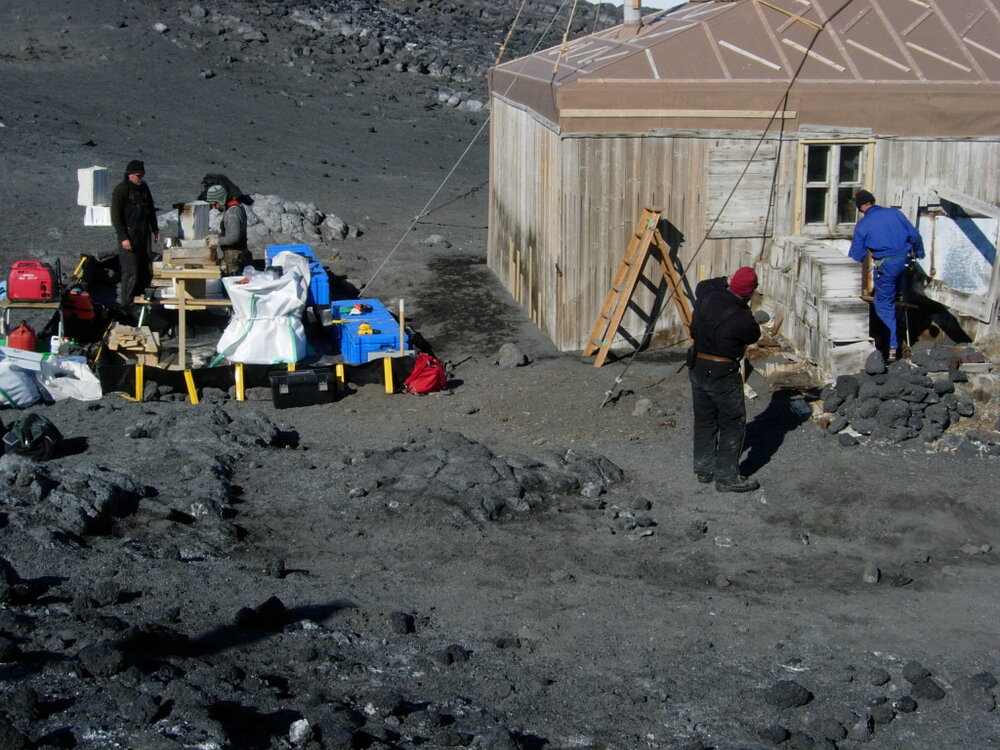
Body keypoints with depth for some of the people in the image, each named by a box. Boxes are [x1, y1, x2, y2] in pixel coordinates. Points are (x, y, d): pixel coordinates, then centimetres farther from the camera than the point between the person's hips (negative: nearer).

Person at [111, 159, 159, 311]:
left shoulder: (144, 187, 10)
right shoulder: (121, 190, -12)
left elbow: (151, 210, 23)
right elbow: (116, 216, -14)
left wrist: (155, 230, 22)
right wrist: (123, 238, -18)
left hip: (144, 234, 7)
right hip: (129, 236, -7)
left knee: (147, 272, 8)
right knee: (130, 272, -7)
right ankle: (127, 306, -1)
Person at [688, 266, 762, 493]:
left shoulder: (707, 297, -6)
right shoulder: (741, 319, -24)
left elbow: (703, 285, 20)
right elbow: (753, 336, -2)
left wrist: (726, 281, 19)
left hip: (697, 368, 7)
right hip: (722, 373, -7)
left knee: (704, 420, 19)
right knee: (733, 424, 5)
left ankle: (703, 469, 29)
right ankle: (726, 477, 6)